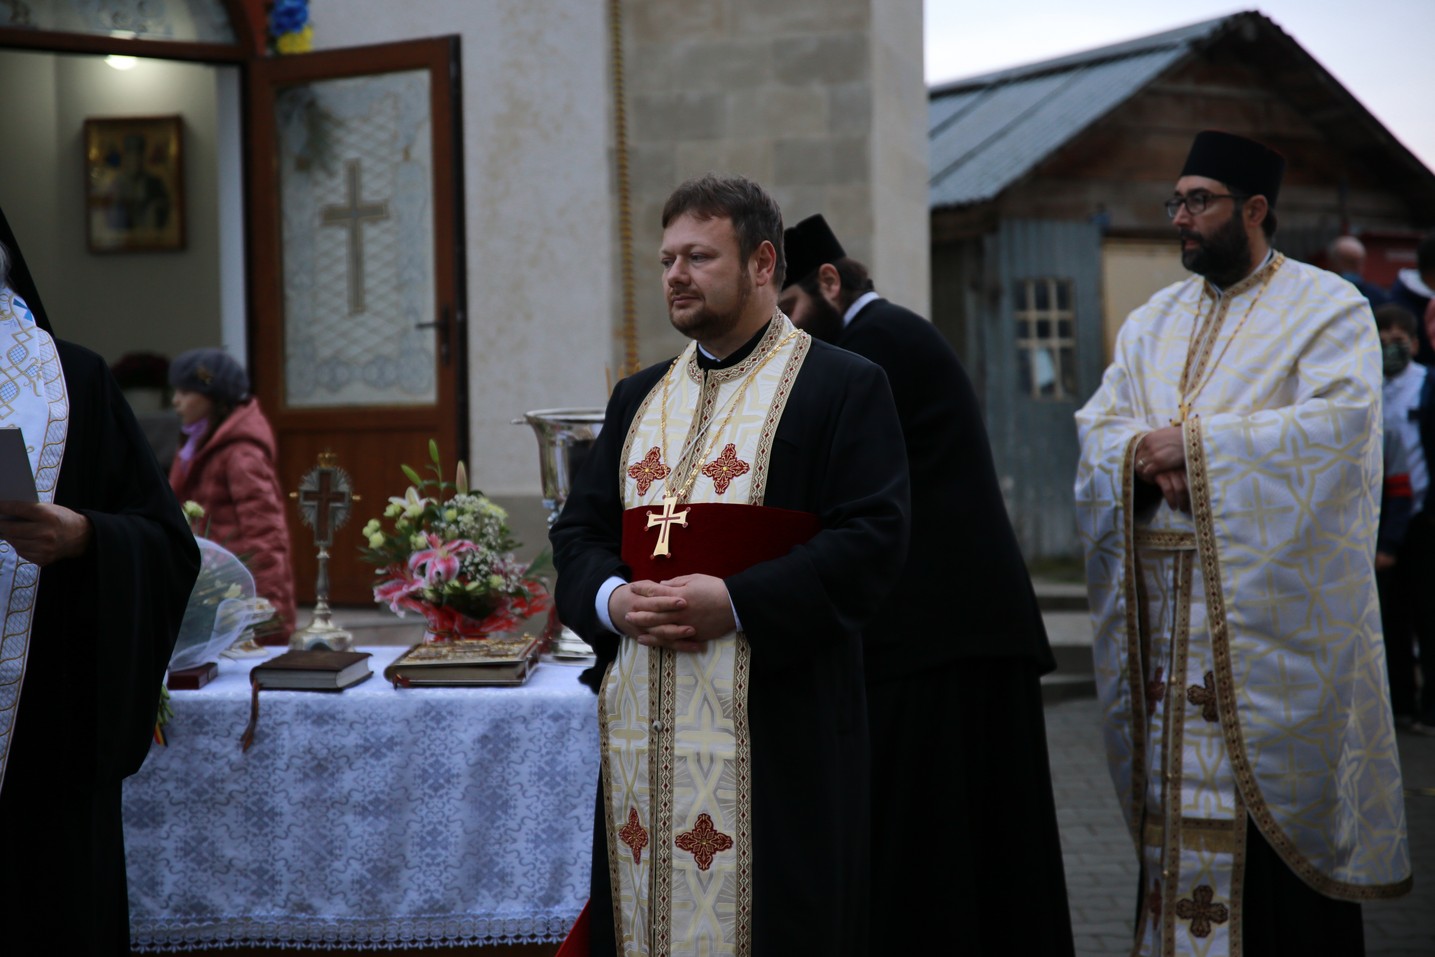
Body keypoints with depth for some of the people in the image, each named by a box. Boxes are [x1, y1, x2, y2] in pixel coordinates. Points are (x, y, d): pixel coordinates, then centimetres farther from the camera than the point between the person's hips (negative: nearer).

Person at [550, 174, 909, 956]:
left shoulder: (844, 387, -1)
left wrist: (734, 602, -19)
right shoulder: (638, 398, 18)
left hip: (772, 727, -5)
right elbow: (578, 530, 16)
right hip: (641, 729, 5)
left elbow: (872, 537, -11)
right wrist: (613, 600, -6)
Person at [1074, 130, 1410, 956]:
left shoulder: (1326, 307, 0)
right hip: (1166, 603, 5)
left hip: (1271, 602, -5)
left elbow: (1339, 423, -15)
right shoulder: (1154, 321, 18)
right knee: (1179, 794, 4)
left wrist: (1195, 441, -16)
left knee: (1274, 803, -4)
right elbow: (1100, 430, 11)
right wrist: (1150, 456, -12)